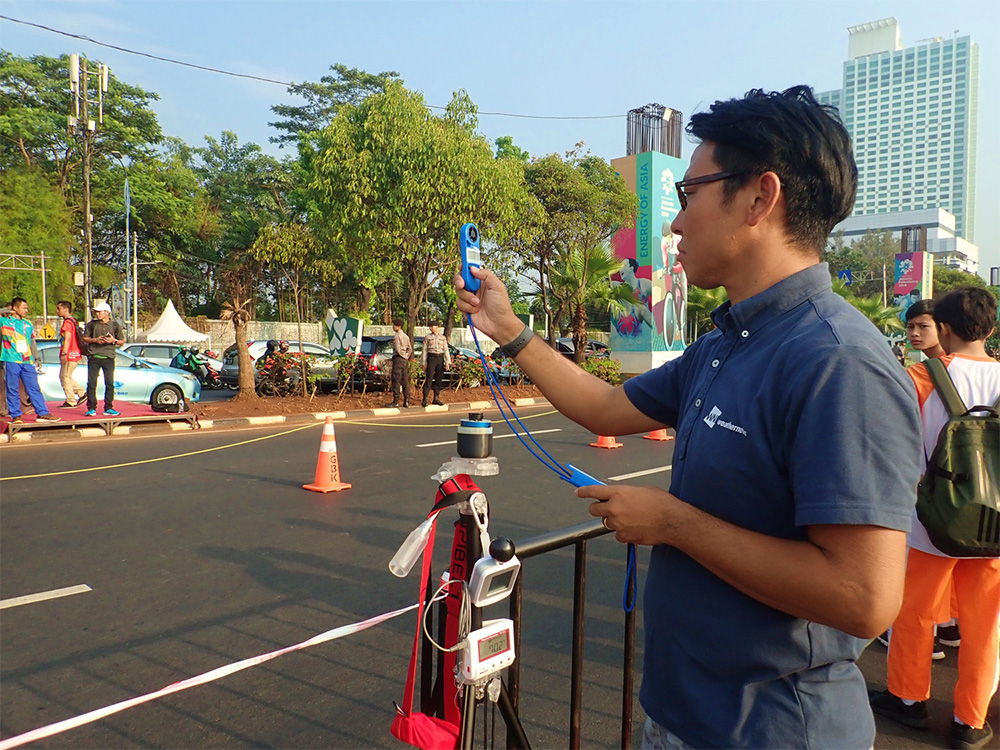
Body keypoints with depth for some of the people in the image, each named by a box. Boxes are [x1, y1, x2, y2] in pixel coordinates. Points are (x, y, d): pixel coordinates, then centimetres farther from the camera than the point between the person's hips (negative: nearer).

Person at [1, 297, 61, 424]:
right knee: (12, 389, 2)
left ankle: (42, 413, 5)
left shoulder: (28, 324, 15)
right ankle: (15, 415, 10)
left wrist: (37, 360, 20)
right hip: (11, 361, -3)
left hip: (28, 361, 3)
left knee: (34, 388, 3)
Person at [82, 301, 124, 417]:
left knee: (110, 384, 0)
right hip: (94, 357, 0)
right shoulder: (92, 324, 8)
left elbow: (122, 341, 10)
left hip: (109, 358, 0)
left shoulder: (115, 325, 6)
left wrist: (113, 341, -10)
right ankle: (91, 408, 4)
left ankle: (108, 408, 8)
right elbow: (84, 338, 11)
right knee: (91, 383, -2)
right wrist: (95, 340, -6)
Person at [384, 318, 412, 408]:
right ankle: (406, 401, 7)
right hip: (405, 360, 8)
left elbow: (397, 349, -16)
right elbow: (410, 349, 15)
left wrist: (403, 355, -2)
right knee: (405, 380, 8)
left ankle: (396, 401, -6)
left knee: (396, 380, -6)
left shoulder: (396, 335, -10)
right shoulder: (406, 336, 16)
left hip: (398, 358, -8)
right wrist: (407, 356, 10)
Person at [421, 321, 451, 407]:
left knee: (439, 380, 5)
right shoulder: (427, 337, 3)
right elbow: (424, 351, 3)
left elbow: (446, 350, 6)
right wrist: (423, 363, -2)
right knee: (428, 379, -9)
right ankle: (425, 400, -9)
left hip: (440, 359, 3)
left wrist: (447, 362, -3)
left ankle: (436, 399, 14)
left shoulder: (442, 337, 9)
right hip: (431, 358, -3)